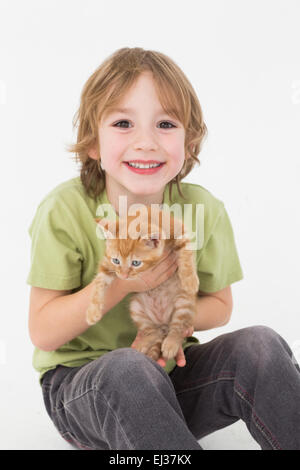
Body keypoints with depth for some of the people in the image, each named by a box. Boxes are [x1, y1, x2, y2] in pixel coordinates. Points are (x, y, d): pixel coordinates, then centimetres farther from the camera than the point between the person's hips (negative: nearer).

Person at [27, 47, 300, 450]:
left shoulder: (204, 210, -8)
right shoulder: (65, 211, -16)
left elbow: (219, 306, 5)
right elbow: (43, 333, -13)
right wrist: (119, 283, -26)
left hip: (169, 368, 3)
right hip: (81, 382, -2)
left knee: (261, 345, -23)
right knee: (127, 370, -37)